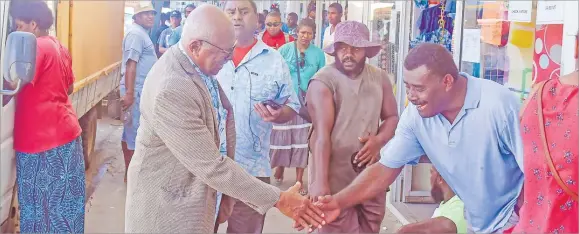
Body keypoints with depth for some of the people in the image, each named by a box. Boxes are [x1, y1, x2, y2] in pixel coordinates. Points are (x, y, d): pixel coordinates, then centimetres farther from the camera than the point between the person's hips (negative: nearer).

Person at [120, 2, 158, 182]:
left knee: (130, 130, 15)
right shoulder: (136, 33, -15)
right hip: (136, 90, -10)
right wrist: (129, 93, -28)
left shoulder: (142, 33, 16)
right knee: (135, 131, -4)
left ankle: (130, 170, 24)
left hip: (140, 89, 10)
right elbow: (131, 64, -23)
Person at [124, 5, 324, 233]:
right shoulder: (171, 90, -31)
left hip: (197, 191, 8)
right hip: (168, 201, -8)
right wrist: (278, 199, -25)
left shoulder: (199, 65, -3)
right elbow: (210, 166, -29)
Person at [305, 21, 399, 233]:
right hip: (335, 177, -5)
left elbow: (392, 117, 13)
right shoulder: (323, 82, -12)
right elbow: (322, 134, -18)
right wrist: (320, 181, -24)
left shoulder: (380, 78, 5)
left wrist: (379, 140, -9)